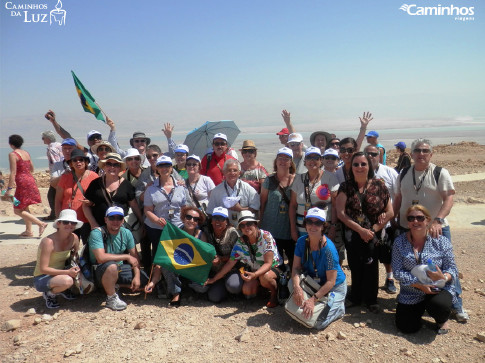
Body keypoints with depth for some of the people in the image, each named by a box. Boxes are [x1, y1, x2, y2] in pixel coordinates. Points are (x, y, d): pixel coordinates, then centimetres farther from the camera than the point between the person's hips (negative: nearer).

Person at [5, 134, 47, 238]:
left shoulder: (13, 154, -10)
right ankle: (29, 231, 19)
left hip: (22, 182, -8)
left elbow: (13, 173, -16)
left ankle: (41, 223, -10)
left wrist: (9, 189, -16)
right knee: (25, 208, 18)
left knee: (18, 210, 0)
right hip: (31, 180, 8)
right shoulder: (26, 153, 11)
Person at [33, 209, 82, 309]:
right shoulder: (49, 241, -24)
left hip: (60, 273, 7)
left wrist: (76, 269, -14)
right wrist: (67, 272, -31)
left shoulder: (74, 238, -7)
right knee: (67, 281, -35)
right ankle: (49, 294, -4)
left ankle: (63, 289, 11)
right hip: (42, 278, -6)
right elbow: (43, 269, -24)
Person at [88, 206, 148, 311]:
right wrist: (126, 257, -24)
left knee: (144, 280, -4)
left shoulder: (126, 233, -1)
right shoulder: (97, 233, -19)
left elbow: (135, 256, 2)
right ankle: (111, 298, -14)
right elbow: (101, 258, -32)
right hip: (101, 272, -6)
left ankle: (114, 285, 16)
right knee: (111, 266, -38)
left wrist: (137, 276, -11)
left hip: (120, 268, 6)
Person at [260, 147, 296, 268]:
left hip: (289, 228, 1)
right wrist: (260, 223, 3)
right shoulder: (269, 180, 3)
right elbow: (262, 203, 6)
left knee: (294, 259, 4)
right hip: (271, 228, 0)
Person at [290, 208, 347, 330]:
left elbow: (331, 281, -25)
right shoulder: (302, 241, -12)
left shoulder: (329, 249, -30)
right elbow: (296, 267, -12)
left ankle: (339, 307, 12)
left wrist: (313, 299, -30)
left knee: (319, 324, -17)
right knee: (292, 283, -24)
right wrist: (297, 287, -30)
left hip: (335, 287, -5)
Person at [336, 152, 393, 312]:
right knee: (355, 267, 11)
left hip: (372, 234, 0)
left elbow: (390, 212, 0)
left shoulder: (378, 185, 0)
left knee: (370, 267, 3)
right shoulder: (345, 187, -1)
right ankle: (355, 297, 30)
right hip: (352, 235, 1)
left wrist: (373, 229, -9)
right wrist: (360, 230, -14)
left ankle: (371, 299, 25)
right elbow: (340, 212, -9)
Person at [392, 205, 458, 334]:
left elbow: (452, 269, -5)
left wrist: (443, 278, -28)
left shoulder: (441, 241, -4)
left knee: (439, 307, -34)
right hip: (410, 293, 1)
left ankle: (442, 320, 8)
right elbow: (397, 272, -8)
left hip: (439, 289, -1)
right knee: (406, 327, -8)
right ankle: (420, 309, 28)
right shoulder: (400, 242, -3)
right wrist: (418, 284, -20)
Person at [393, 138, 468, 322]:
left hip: (436, 229, -3)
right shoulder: (404, 174, 7)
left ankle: (457, 305, 19)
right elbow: (398, 198, 14)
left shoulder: (440, 173, -5)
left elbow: (448, 198, -14)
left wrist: (437, 221, -27)